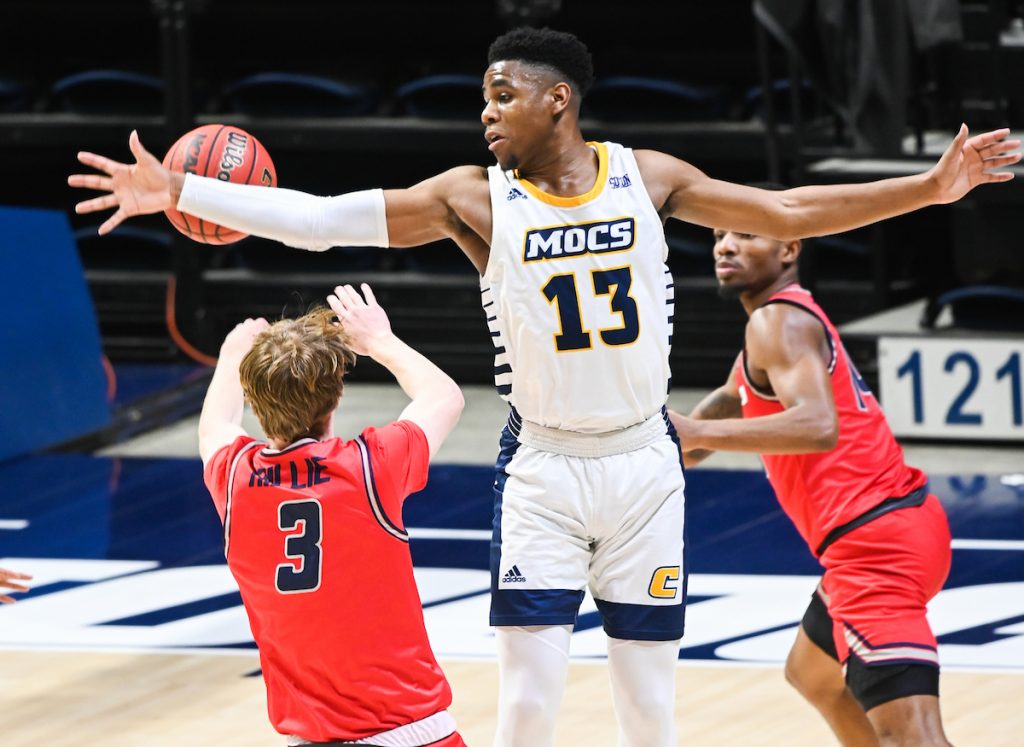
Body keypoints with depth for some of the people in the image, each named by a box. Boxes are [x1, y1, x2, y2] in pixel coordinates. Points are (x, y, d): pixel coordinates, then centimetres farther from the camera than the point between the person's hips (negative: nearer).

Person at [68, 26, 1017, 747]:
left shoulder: (646, 177, -1)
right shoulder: (476, 198, -7)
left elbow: (786, 213, 5)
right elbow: (324, 218, -12)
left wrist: (932, 186, 0)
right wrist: (179, 195, -20)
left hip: (643, 463, 2)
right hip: (540, 470, -2)